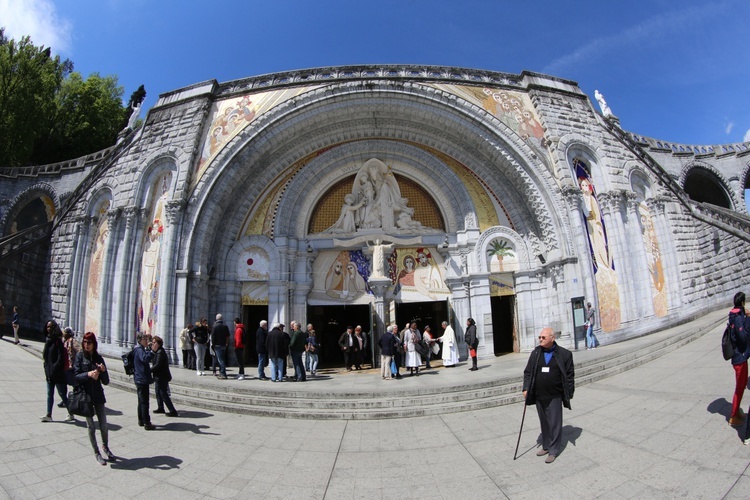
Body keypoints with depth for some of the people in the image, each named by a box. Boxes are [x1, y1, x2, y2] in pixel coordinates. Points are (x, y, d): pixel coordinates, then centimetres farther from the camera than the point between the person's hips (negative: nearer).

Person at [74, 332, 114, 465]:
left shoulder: (98, 358, 2)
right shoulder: (79, 356, -4)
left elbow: (106, 381, 0)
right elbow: (76, 376, -10)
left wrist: (103, 371, -18)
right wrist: (88, 374, -27)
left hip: (98, 395, 2)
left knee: (104, 426, 8)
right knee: (91, 426, 7)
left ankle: (105, 447, 32)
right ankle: (97, 453, 21)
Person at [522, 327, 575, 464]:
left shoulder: (564, 354, -6)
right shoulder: (535, 353, 3)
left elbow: (570, 375, -1)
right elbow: (528, 372, 8)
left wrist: (569, 394, -2)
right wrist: (526, 388, 2)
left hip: (554, 396, -3)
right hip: (539, 396, 4)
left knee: (555, 424, 2)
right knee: (544, 423, 15)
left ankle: (553, 450, 15)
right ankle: (546, 446, 30)